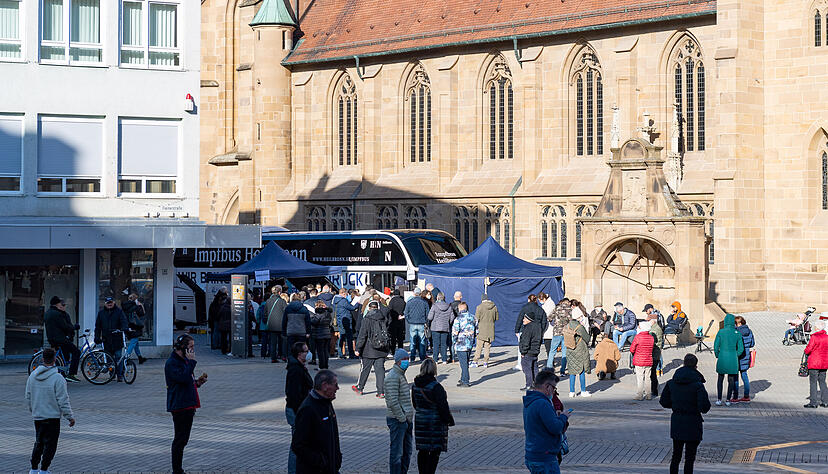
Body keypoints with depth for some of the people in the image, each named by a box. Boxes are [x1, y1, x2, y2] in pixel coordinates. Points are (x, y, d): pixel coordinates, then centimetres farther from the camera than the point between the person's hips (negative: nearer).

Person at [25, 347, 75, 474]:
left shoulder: (32, 376, 3)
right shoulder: (57, 378, -16)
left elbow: (28, 397, 13)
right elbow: (63, 400, -15)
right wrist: (70, 417, -6)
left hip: (37, 416, 6)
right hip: (52, 416, -6)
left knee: (39, 443, 18)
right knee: (50, 445, 3)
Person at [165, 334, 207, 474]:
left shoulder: (184, 361, 18)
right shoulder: (172, 363, -13)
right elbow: (183, 378, -27)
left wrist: (197, 382, 9)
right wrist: (192, 361, -22)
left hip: (188, 406, 10)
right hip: (179, 406, -10)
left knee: (183, 439, 14)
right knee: (180, 440, -7)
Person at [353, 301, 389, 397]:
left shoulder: (367, 319, -11)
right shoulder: (383, 319, 2)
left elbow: (362, 335, -12)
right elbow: (387, 332, 11)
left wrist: (358, 349, -8)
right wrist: (387, 347, 21)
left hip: (369, 350, -3)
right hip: (382, 350, 4)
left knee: (365, 369, 11)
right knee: (380, 369, 4)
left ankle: (359, 387, 27)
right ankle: (381, 391, -1)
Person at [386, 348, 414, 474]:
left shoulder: (401, 374, 17)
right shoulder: (392, 377, -15)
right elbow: (393, 402, -21)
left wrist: (408, 417, 18)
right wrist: (402, 418, -17)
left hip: (406, 419, 10)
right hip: (397, 420, -10)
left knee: (407, 451, 15)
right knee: (396, 451, -5)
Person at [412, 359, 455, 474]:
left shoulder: (415, 385, 2)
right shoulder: (436, 387, -20)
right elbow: (443, 406, -17)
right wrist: (449, 420, -6)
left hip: (420, 421, 7)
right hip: (436, 423, -7)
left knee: (422, 451, 14)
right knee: (435, 451, 0)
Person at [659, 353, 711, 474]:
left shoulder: (671, 383, 0)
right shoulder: (697, 385, -16)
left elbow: (664, 402, 7)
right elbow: (705, 406, -20)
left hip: (676, 422, 5)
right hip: (692, 423, -5)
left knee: (676, 456, 16)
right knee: (689, 457, 3)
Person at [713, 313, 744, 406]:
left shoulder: (721, 332, -8)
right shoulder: (738, 333, -3)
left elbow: (716, 346, -6)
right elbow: (741, 349, -1)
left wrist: (717, 356, 11)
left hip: (722, 358, -1)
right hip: (733, 359, 1)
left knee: (720, 379, 14)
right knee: (731, 380, 13)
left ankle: (718, 399, 6)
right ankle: (728, 400, 13)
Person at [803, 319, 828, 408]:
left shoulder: (814, 337, -16)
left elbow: (807, 350, -13)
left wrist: (806, 350, 8)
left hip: (814, 363, -6)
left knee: (813, 382, 0)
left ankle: (813, 402, -2)